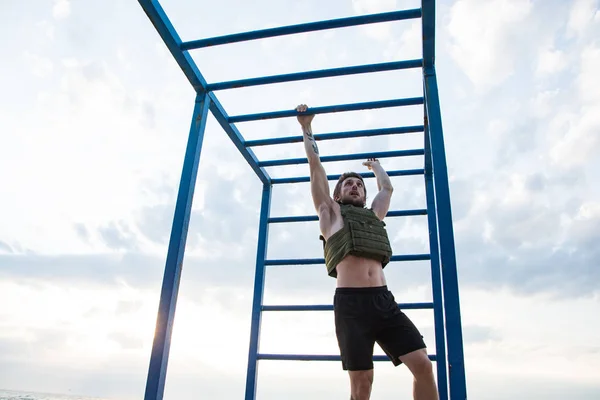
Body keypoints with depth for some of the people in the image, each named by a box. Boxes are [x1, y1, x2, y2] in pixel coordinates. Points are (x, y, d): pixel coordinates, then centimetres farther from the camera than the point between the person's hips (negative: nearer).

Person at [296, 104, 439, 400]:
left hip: (384, 300, 4)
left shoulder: (374, 215, 26)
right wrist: (306, 127, 24)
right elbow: (316, 166, 17)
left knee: (423, 364, -8)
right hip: (351, 302, -4)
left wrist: (374, 165, 59)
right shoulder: (331, 213, 16)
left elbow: (387, 188, 42)